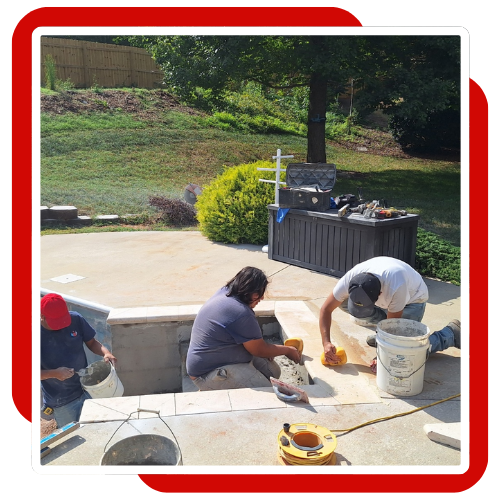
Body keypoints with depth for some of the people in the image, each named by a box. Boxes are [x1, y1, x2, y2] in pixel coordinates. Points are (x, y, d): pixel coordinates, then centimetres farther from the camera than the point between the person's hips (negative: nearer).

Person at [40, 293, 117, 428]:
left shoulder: (76, 319, -12)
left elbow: (91, 342, 1)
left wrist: (106, 353, -18)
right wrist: (54, 373, -28)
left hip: (87, 390, 3)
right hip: (61, 403, -3)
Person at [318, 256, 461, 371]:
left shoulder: (396, 288, -44)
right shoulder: (350, 278, -32)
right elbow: (326, 309, -22)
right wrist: (326, 342, -31)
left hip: (413, 298, -5)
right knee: (343, 302, -15)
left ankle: (450, 333, 3)